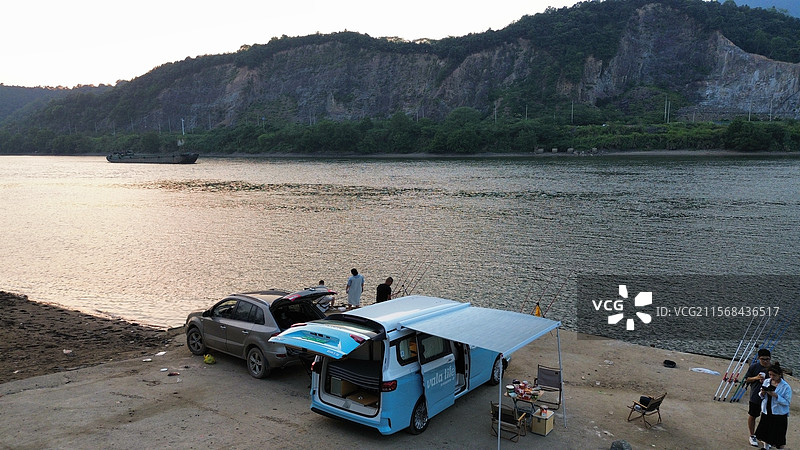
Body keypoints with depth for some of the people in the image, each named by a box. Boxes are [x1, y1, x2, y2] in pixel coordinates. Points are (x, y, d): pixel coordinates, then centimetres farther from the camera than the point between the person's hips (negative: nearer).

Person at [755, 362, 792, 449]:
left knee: (779, 436, 3)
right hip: (766, 413, 5)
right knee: (766, 433, 20)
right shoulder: (766, 382, 0)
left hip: (779, 415, -5)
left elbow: (787, 402, -15)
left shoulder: (786, 387, -15)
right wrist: (762, 393, -11)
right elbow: (761, 395, 11)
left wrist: (776, 396, -27)